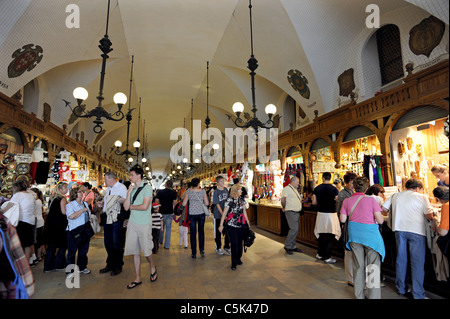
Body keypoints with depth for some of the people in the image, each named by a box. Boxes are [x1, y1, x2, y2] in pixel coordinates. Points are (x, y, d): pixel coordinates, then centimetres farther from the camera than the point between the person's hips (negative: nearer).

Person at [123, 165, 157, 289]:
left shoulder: (147, 187, -10)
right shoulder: (132, 188, 10)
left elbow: (144, 206, -18)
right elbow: (126, 207, 2)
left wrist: (132, 207, -3)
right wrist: (129, 191, -5)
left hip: (144, 224, -6)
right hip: (132, 223, 6)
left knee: (146, 250, 4)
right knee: (135, 251, 10)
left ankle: (152, 267, 34)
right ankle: (138, 278, 23)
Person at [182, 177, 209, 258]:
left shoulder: (188, 192, -5)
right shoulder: (203, 191, -4)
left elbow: (184, 204, -3)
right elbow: (207, 203, -1)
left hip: (191, 214, 0)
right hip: (201, 214, 0)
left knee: (193, 233, 8)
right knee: (201, 232, 17)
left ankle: (194, 253, 13)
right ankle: (202, 250, 14)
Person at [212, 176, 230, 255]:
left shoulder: (226, 190, 3)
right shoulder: (216, 192, -11)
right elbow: (217, 204, -12)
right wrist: (223, 214, -15)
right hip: (218, 215, -4)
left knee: (227, 231, 9)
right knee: (218, 231, 9)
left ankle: (226, 247, 24)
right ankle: (218, 248, 25)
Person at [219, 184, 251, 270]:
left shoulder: (242, 199, 6)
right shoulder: (229, 200, -10)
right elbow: (224, 213, -8)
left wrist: (247, 221, 18)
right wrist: (221, 225, -9)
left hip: (241, 224, 5)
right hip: (231, 225, -5)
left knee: (240, 242, 9)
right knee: (234, 243, -4)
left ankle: (238, 258, 30)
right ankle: (234, 263, 10)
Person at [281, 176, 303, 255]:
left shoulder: (294, 189, 18)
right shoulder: (287, 188, -13)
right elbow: (283, 199, -21)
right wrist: (284, 208, -11)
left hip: (297, 212, 9)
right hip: (291, 212, -9)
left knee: (295, 230, 11)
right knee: (294, 229, -13)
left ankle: (292, 247, 20)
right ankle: (287, 246, 0)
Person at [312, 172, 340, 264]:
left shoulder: (317, 189, 0)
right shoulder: (334, 189, -9)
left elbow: (314, 202, 3)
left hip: (320, 213, 4)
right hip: (331, 213, -4)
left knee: (321, 234, 16)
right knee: (330, 236, 5)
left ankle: (320, 254, 27)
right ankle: (327, 257, 9)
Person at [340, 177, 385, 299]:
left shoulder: (347, 201, -1)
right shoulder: (371, 200, -11)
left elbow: (342, 219, 2)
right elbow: (380, 220, -11)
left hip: (354, 235, 4)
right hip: (370, 235, -3)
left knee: (358, 266, 14)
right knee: (373, 266, 6)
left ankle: (359, 295, 25)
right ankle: (374, 296, 9)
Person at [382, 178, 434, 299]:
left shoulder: (395, 196, 9)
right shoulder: (421, 197, -1)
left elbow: (383, 209, 9)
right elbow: (429, 216, -6)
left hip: (399, 229, 4)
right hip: (416, 231, -3)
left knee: (401, 259, 13)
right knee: (417, 263, 3)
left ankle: (401, 289, 24)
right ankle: (418, 294, 7)